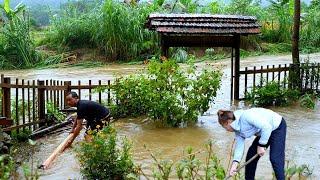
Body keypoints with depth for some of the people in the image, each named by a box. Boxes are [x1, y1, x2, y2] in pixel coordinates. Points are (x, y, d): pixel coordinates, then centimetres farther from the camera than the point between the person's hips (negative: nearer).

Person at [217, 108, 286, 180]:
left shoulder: (246, 116, -32)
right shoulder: (237, 128, -3)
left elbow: (267, 127, -33)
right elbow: (239, 145, -3)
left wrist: (261, 145, -24)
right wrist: (234, 164, -12)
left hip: (278, 127, -9)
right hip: (265, 131, 9)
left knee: (275, 159, -16)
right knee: (251, 155, 8)